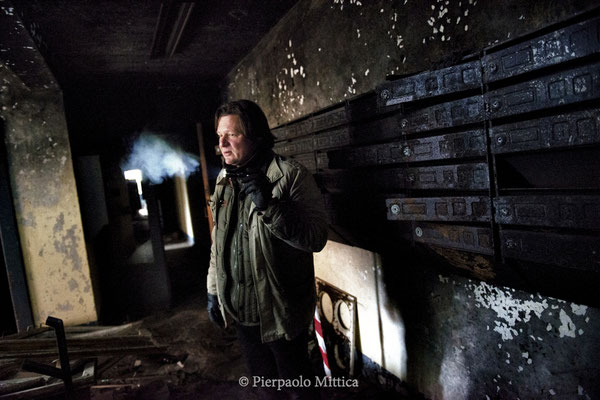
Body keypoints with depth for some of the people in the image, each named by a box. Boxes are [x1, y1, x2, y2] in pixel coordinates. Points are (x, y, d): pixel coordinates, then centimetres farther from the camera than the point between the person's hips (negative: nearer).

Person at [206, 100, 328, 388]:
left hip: (281, 311, -6)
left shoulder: (292, 176, -16)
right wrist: (213, 291, 15)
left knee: (294, 379, 14)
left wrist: (269, 207, -34)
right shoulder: (225, 178, 5)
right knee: (261, 378, 23)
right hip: (241, 310, 6)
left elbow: (316, 238, -23)